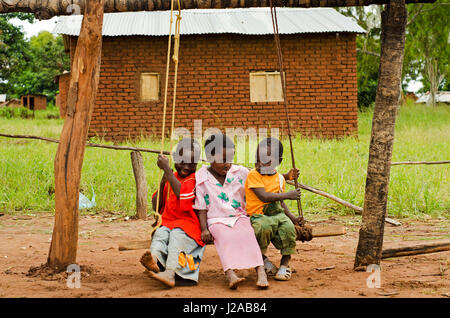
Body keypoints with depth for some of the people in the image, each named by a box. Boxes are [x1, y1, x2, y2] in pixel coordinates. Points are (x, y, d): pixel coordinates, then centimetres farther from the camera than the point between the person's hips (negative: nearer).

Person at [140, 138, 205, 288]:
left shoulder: (195, 179, 1)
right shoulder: (170, 179, 17)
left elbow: (183, 194, -21)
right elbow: (156, 207, 16)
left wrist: (167, 169, -18)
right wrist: (162, 183, 2)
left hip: (188, 224, -5)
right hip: (168, 222, 5)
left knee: (177, 234, -35)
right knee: (160, 232, -28)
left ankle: (170, 273, -53)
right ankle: (154, 260, -59)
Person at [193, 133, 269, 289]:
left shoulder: (240, 172, 8)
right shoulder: (201, 178, 2)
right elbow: (201, 208, 3)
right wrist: (204, 228, -9)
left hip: (239, 216, 2)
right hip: (216, 220, -2)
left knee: (247, 235, -31)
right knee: (225, 237, -35)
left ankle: (260, 271, -47)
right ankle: (230, 274, -56)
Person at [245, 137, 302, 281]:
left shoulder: (280, 178, 13)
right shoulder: (253, 175, -7)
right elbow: (264, 197, -18)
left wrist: (291, 216, 9)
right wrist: (287, 195, -14)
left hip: (277, 214, 5)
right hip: (257, 215, -5)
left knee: (288, 227, -27)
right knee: (264, 227, -39)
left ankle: (285, 263, -6)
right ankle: (262, 258, -9)